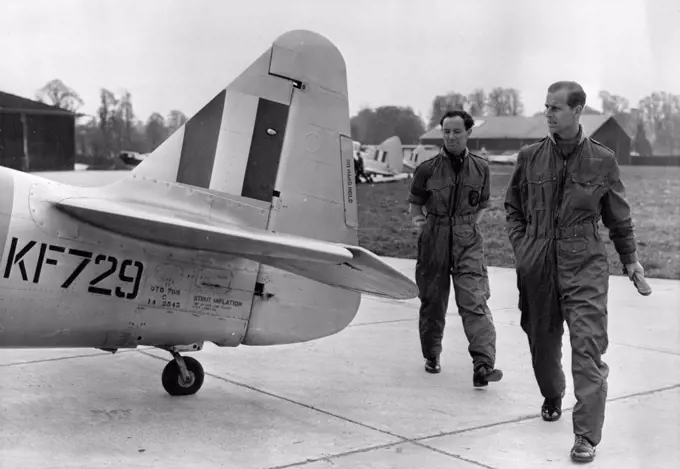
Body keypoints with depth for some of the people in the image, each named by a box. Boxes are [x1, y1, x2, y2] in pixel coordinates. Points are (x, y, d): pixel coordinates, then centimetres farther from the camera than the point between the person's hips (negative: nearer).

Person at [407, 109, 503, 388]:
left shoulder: (480, 168, 5)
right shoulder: (427, 169, 1)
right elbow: (415, 204, 12)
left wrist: (469, 225, 5)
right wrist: (419, 221, -6)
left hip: (468, 242, 0)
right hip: (433, 240, 0)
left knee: (475, 301, -12)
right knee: (432, 301, 9)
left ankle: (483, 365, -19)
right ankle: (431, 356, 29)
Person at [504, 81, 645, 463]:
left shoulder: (602, 160, 0)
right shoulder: (530, 157, 3)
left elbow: (619, 216, 11)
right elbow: (513, 207, 15)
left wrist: (630, 258, 16)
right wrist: (522, 247, 5)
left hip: (585, 265, -2)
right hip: (537, 267, 3)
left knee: (588, 347, -10)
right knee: (542, 341, 14)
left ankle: (587, 435, -6)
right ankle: (552, 398, 43)